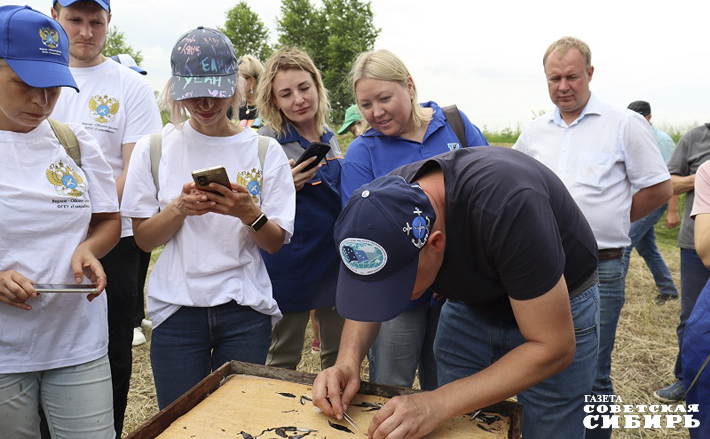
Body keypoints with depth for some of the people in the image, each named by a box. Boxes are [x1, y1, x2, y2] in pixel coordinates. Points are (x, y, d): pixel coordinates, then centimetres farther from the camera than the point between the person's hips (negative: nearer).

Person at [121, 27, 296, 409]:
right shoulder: (154, 148, 1)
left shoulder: (264, 150, -1)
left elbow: (276, 243, -1)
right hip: (177, 308, 0)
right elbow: (143, 239, 2)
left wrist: (248, 212, -22)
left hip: (246, 309, 0)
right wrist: (179, 208, -17)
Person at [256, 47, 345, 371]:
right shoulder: (267, 141, -11)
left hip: (336, 259, 6)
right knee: (284, 359, 10)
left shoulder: (329, 138, 7)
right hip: (292, 267, -5)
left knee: (339, 356, 18)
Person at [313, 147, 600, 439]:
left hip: (561, 306, -4)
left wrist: (439, 404, -38)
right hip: (473, 302, 4)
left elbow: (553, 347, -33)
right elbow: (366, 294, -6)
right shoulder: (391, 198, -24)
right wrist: (348, 360, -25)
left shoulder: (506, 207, -41)